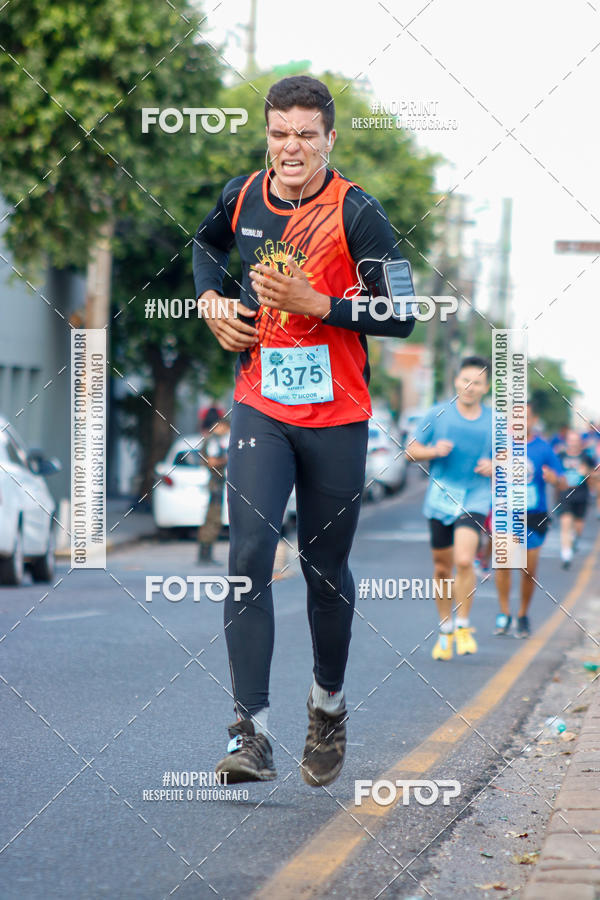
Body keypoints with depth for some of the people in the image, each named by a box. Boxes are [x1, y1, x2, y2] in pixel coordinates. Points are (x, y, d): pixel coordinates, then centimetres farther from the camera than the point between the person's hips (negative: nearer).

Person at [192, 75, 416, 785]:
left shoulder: (357, 214, -10)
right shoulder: (242, 197, 3)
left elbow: (401, 316, -11)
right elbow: (207, 243, 26)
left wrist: (315, 303, -21)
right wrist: (214, 304, 8)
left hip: (336, 417, -2)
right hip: (260, 409, 2)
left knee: (326, 567, 9)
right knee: (249, 556, -13)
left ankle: (328, 707, 34)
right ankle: (250, 733, -15)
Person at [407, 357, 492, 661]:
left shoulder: (494, 421, 5)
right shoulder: (437, 414, 3)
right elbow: (411, 450, 8)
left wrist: (494, 466, -8)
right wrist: (434, 451, -12)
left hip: (475, 499, -1)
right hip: (440, 497, 1)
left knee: (464, 560, -21)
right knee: (442, 568, 7)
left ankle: (463, 627, -4)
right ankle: (445, 631, 25)